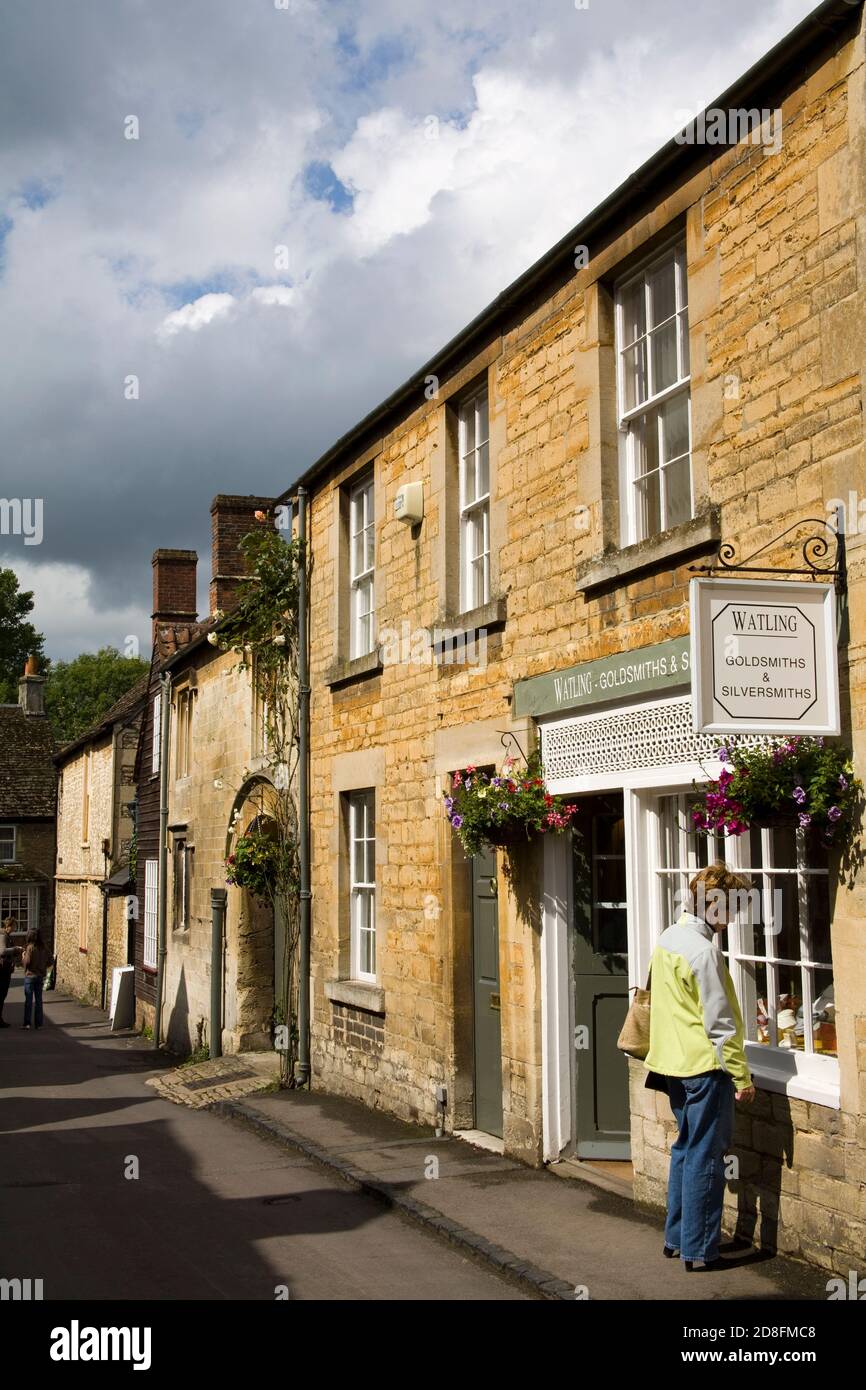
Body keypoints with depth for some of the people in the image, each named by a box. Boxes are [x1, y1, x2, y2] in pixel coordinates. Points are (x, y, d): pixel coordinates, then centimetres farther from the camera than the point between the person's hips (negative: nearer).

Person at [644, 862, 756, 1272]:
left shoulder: (668, 938, 8)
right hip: (705, 1067, -9)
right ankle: (699, 1249, 6)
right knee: (705, 1158, -1)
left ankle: (676, 1237, 27)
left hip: (674, 1062, 9)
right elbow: (720, 1023, -19)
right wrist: (741, 1076, -12)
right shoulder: (703, 951, -20)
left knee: (685, 1148, 19)